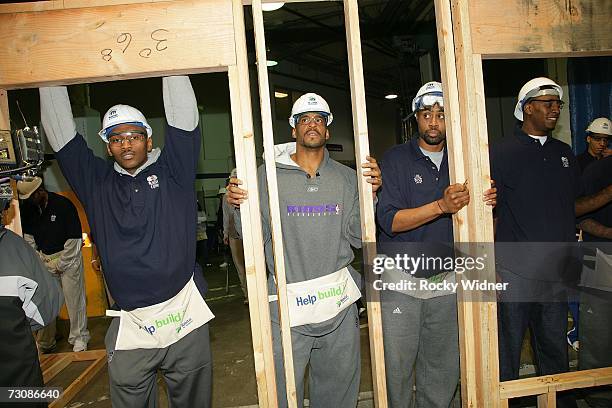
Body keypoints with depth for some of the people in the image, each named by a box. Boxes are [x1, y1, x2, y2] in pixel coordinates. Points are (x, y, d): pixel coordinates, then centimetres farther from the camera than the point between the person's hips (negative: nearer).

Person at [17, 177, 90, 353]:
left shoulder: (64, 205, -18)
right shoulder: (29, 208, 0)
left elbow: (75, 240, -16)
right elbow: (28, 236, 13)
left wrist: (58, 265, -12)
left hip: (68, 257, -5)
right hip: (44, 259, 5)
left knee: (74, 299, 1)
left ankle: (79, 338, 17)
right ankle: (45, 342, 27)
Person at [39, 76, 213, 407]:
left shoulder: (171, 171, 2)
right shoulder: (97, 182, 7)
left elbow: (184, 116, -5)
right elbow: (60, 132, 7)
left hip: (186, 318, -1)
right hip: (129, 324, 2)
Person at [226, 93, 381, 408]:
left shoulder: (346, 177, 5)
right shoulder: (267, 176, -1)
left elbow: (357, 237, 0)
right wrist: (240, 207, -20)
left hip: (339, 299, 3)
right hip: (287, 302, -2)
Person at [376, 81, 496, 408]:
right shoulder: (396, 158, -5)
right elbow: (389, 220, -16)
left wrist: (486, 203, -8)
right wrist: (442, 206, -26)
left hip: (445, 279, 4)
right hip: (400, 281, -3)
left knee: (444, 369, 12)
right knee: (398, 368, 5)